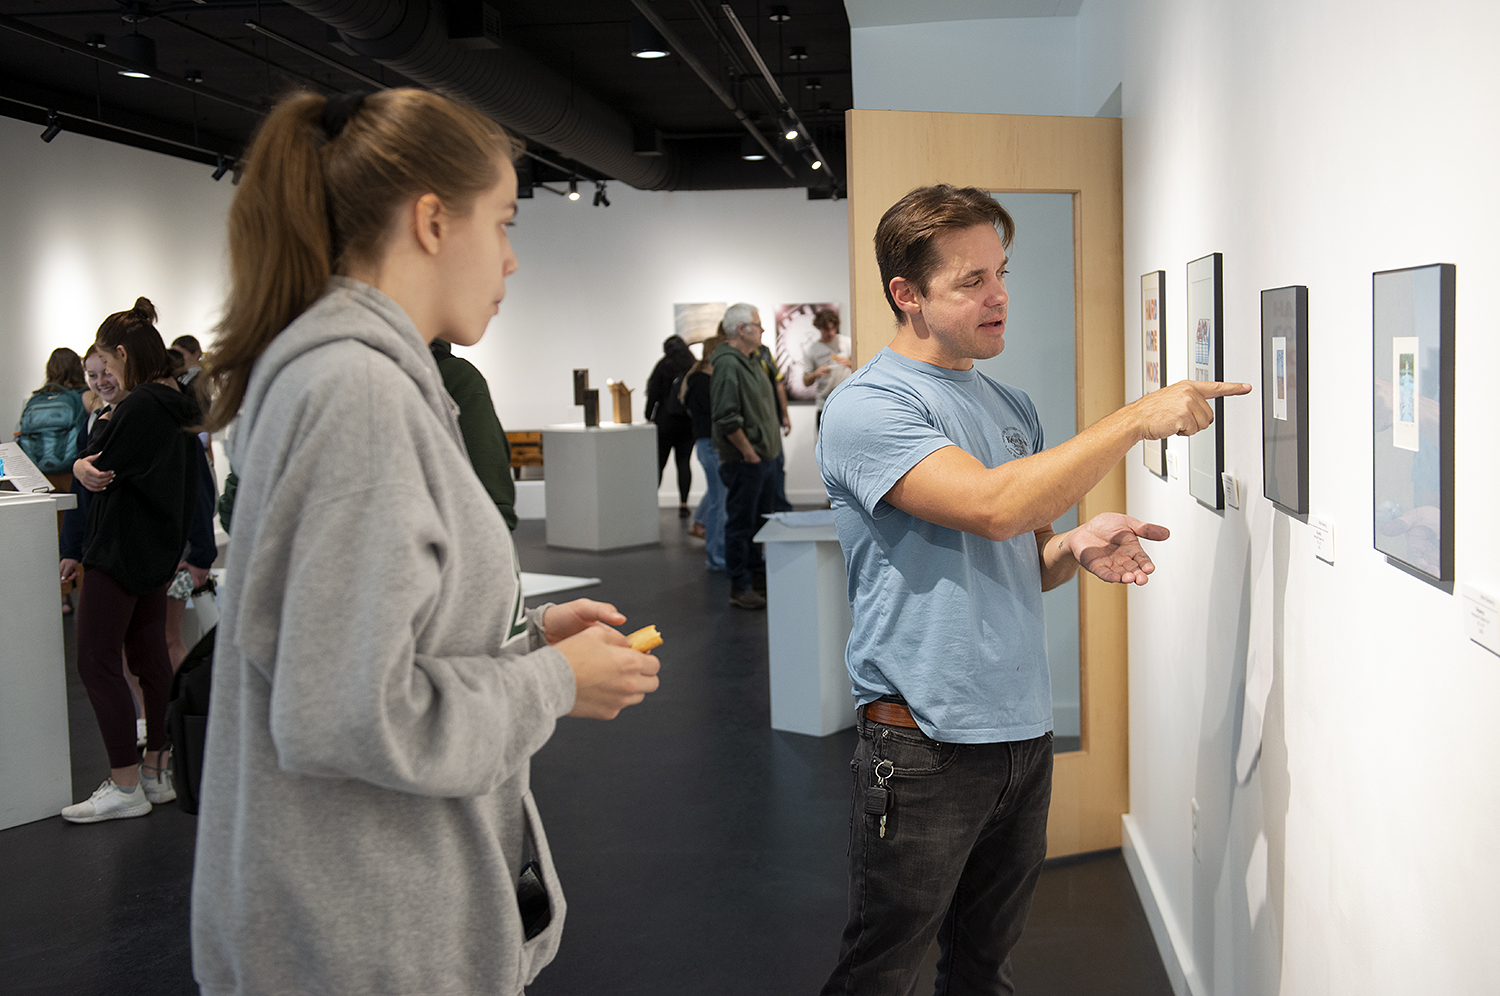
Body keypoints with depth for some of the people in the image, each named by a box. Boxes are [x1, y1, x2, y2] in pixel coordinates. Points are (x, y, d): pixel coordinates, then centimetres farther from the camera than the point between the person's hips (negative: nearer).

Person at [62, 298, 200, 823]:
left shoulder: (139, 406, -19)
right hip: (159, 552, 10)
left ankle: (125, 788, 0)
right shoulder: (180, 406, 9)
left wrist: (84, 461, 5)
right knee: (151, 659, 14)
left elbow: (101, 469, -16)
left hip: (120, 552, -10)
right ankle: (157, 772, 21)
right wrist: (93, 462, 0)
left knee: (98, 664, -3)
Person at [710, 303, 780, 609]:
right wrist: (749, 452, -18)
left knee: (761, 518, 18)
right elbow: (727, 418, -23)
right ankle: (740, 587, 3)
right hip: (742, 460, -10)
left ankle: (756, 570, 31)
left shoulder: (751, 361, 15)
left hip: (761, 456, 10)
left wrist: (767, 449, 19)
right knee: (740, 522, -3)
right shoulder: (728, 365, -18)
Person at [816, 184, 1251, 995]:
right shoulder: (865, 407, -12)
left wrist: (1075, 547, -4)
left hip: (1023, 734, 7)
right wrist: (1137, 418, -21)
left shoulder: (1013, 409, 13)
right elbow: (993, 505, -27)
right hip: (924, 745, -7)